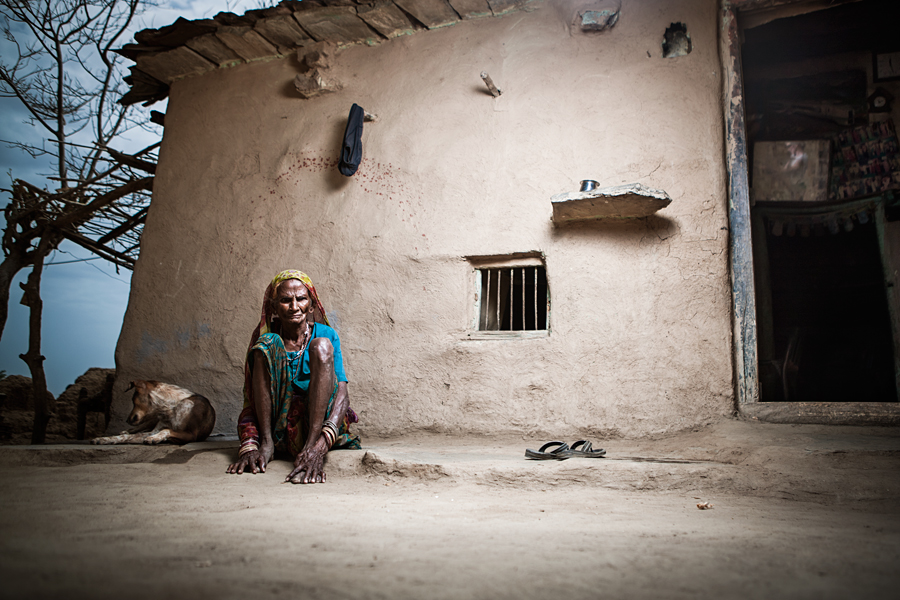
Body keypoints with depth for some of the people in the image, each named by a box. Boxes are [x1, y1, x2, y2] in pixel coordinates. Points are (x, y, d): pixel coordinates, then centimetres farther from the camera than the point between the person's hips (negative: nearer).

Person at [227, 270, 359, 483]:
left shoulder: (326, 335, 1)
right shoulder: (266, 342, 4)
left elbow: (342, 394, -11)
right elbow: (249, 401, -2)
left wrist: (319, 448, -29)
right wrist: (249, 446, -23)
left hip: (318, 422, -1)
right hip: (278, 425, 1)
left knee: (321, 345, -21)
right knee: (266, 345, -15)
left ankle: (312, 446, -35)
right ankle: (266, 443, -22)